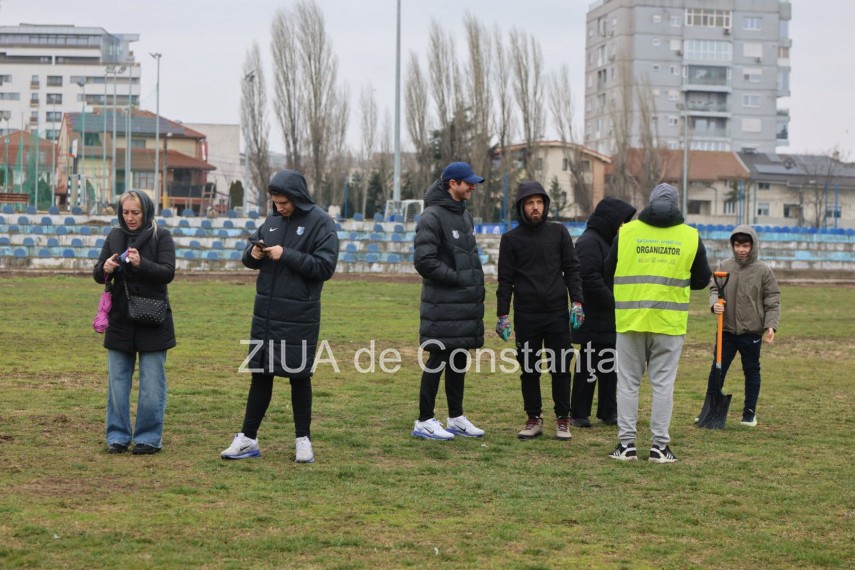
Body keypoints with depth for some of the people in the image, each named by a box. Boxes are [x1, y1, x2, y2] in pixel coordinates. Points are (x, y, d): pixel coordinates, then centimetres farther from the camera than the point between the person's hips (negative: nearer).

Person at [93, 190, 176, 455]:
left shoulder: (161, 236, -3)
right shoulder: (115, 236, 8)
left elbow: (168, 272, -13)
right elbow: (98, 276, 8)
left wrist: (141, 263, -30)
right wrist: (104, 269, -16)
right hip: (120, 321, 4)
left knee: (151, 383, 1)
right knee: (117, 381, 6)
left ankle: (149, 437, 9)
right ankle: (118, 436, 14)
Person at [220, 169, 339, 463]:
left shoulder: (320, 223, -8)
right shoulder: (272, 221, 9)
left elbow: (325, 266, -15)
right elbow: (249, 253, 15)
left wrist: (286, 255, -21)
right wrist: (253, 254, -8)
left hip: (299, 316, -5)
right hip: (265, 312, 5)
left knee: (299, 376, 4)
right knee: (260, 375, 10)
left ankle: (303, 439, 16)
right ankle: (248, 438, 16)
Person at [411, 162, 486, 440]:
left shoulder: (464, 215, 16)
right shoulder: (432, 216, -13)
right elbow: (424, 261, -19)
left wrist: (476, 283, 10)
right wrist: (457, 278, -16)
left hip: (466, 303, 8)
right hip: (443, 305, -8)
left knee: (459, 360, 13)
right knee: (438, 360, -4)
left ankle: (456, 418, 21)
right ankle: (424, 421, 3)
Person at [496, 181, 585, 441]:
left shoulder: (559, 233, 6)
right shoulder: (511, 239, 4)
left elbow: (572, 270, 6)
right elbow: (505, 280, 4)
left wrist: (577, 303, -4)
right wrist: (502, 315, -1)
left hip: (557, 312, 0)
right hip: (526, 315, 0)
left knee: (561, 368, 2)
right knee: (529, 370, 4)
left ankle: (563, 419, 11)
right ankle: (534, 419, 14)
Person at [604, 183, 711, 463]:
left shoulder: (626, 232, 0)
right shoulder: (690, 237, 1)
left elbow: (609, 276, 7)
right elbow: (702, 279, 10)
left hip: (630, 320, 0)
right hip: (670, 323, 0)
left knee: (628, 382, 9)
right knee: (663, 384, 6)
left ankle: (626, 443, 9)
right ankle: (659, 446, 7)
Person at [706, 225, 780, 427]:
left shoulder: (763, 271, -4)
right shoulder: (723, 267, 1)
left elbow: (773, 301, -2)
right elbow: (714, 288, 4)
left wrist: (770, 326, -12)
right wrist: (715, 304, -18)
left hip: (752, 330, -1)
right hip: (727, 329, 2)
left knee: (752, 371, 10)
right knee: (717, 370, 3)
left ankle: (750, 413, 20)